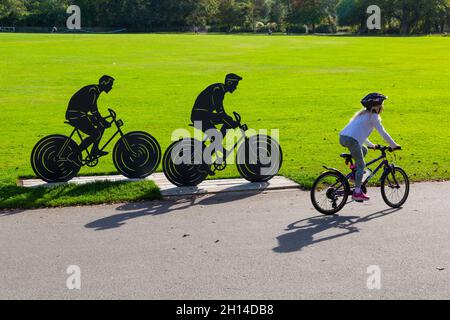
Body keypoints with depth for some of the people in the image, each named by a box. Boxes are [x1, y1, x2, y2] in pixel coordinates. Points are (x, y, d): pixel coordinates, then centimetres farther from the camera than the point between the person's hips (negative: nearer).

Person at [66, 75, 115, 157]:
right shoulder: (93, 91, -17)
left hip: (80, 114, 10)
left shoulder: (95, 90, 14)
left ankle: (95, 150, 15)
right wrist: (103, 122, -18)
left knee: (102, 125, 10)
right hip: (76, 116, -10)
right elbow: (93, 110, -23)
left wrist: (102, 120, 22)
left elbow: (93, 108, 23)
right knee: (96, 134, -13)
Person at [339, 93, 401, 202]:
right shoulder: (373, 116, 4)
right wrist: (394, 145, 9)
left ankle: (355, 175, 21)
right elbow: (383, 133, 1)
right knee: (361, 165, -1)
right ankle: (357, 192, -6)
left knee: (364, 150, 29)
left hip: (343, 137, 8)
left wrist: (371, 145, 41)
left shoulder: (363, 114, 29)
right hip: (351, 140, -8)